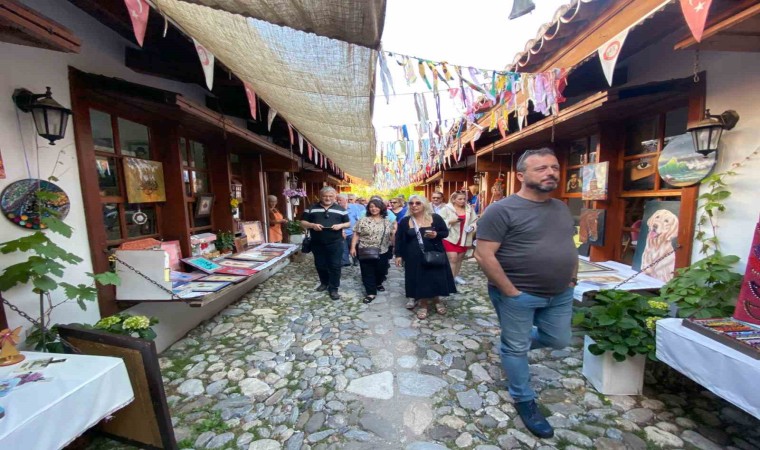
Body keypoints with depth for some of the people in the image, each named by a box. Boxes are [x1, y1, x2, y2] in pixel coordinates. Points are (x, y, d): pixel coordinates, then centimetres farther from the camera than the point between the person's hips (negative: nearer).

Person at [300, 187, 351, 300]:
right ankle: (324, 283, 37)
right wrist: (312, 225, -15)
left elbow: (348, 223, 8)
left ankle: (333, 288, 12)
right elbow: (302, 222, 5)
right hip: (317, 243, 2)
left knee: (335, 266, 0)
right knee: (320, 265, 14)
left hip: (335, 243, -1)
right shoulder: (312, 208, 4)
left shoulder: (340, 209, 4)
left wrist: (340, 225, -13)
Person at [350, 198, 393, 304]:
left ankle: (378, 284, 43)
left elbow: (392, 235, 10)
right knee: (367, 272, 3)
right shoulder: (363, 220, -3)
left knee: (381, 270, 15)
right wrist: (353, 247, -8)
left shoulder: (387, 221, 3)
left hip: (382, 252, 2)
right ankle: (371, 293, 13)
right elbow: (356, 235, -3)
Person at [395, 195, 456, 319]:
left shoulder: (435, 218, -3)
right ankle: (423, 305, 22)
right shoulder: (404, 221, 0)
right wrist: (398, 255, 1)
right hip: (414, 257, 1)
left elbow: (446, 232, 3)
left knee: (435, 278, 6)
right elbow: (399, 239, 5)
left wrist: (436, 234, -18)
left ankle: (436, 300, 31)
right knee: (419, 280, 6)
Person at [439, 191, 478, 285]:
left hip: (464, 239, 5)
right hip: (450, 238, -5)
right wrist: (450, 222, -23)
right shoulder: (446, 209, -9)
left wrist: (472, 226, -13)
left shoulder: (469, 209, 2)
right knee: (452, 259, -6)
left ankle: (456, 276, 33)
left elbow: (475, 221, 7)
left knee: (460, 258, 16)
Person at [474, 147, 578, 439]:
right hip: (519, 295, -7)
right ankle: (524, 401, 34)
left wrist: (572, 279, 9)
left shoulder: (561, 208, 7)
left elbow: (570, 246, 19)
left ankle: (514, 342, 46)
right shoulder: (502, 210, -18)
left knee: (558, 341, 20)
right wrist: (509, 291, -21)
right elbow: (483, 255, -22)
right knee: (516, 348, 10)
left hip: (560, 294, 7)